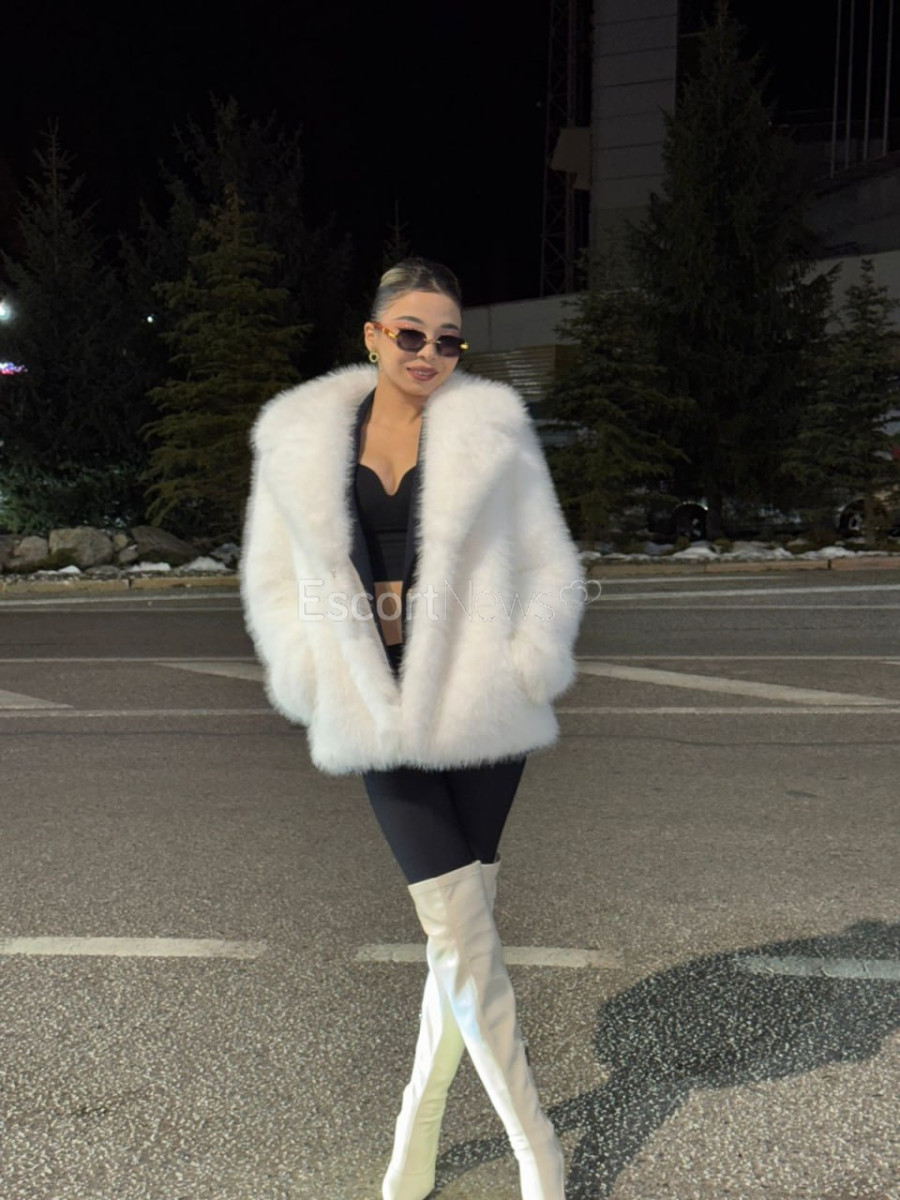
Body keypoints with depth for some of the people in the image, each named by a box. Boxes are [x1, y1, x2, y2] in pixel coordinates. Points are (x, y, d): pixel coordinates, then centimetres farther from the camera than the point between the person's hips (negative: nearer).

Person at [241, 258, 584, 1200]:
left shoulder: (492, 430, 1)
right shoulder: (302, 439, 4)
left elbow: (549, 570, 4)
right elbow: (274, 578, 9)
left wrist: (522, 675, -6)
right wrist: (321, 687, -1)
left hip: (480, 716, 0)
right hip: (383, 723, 0)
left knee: (458, 930, 11)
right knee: (463, 933, 0)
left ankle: (419, 1120, 35)